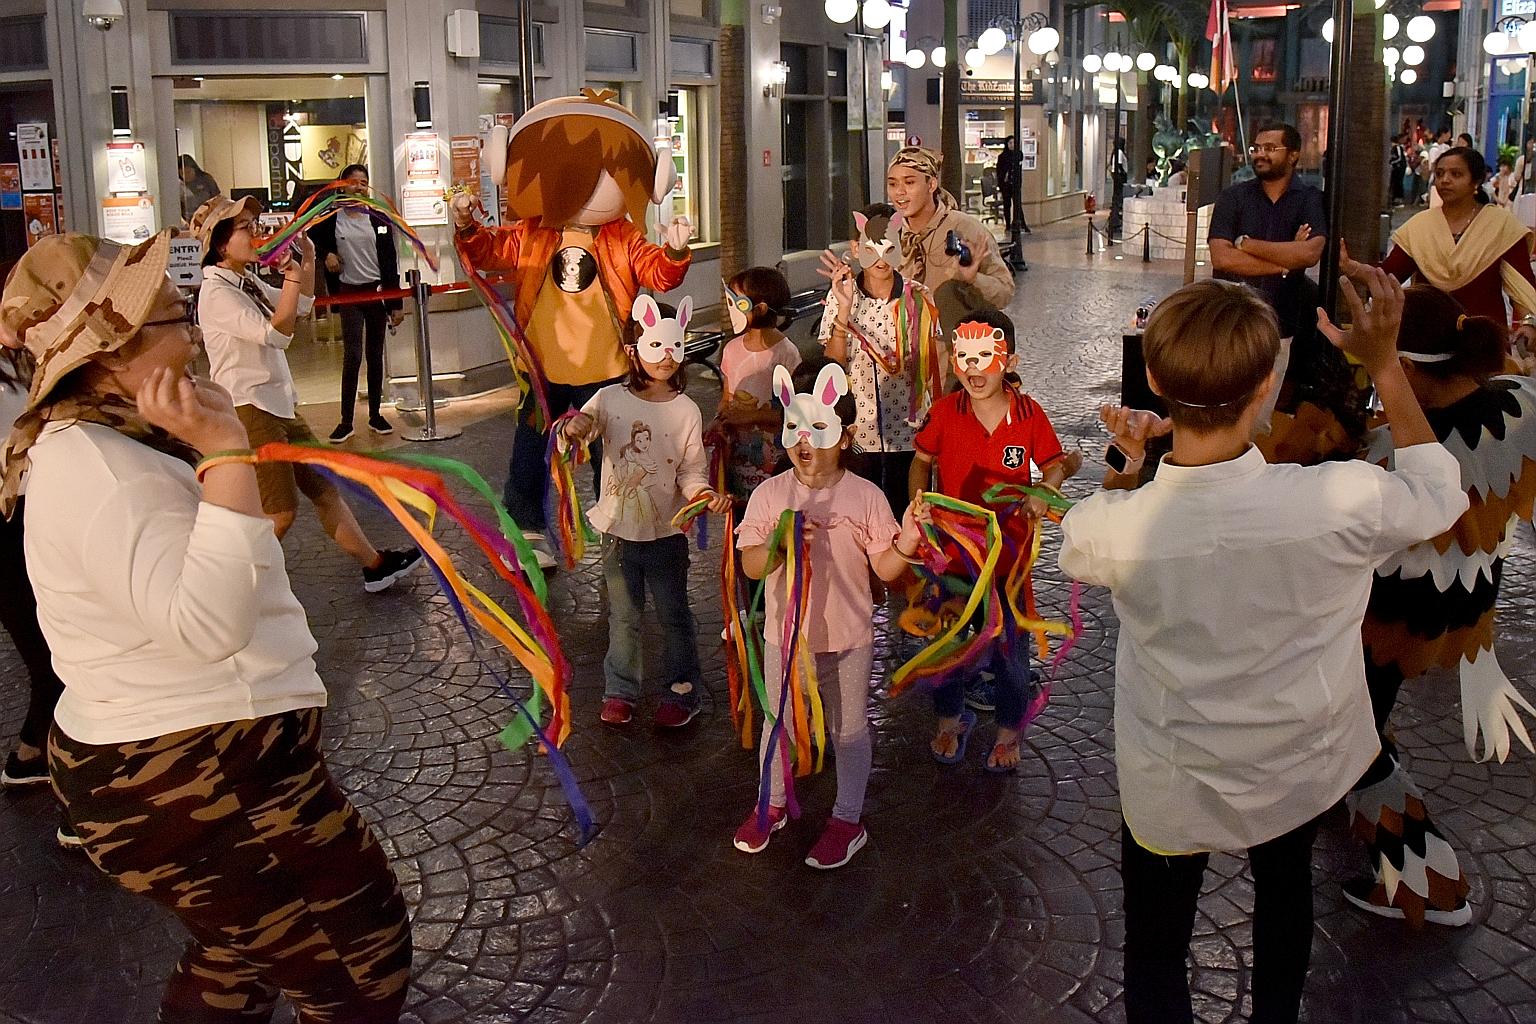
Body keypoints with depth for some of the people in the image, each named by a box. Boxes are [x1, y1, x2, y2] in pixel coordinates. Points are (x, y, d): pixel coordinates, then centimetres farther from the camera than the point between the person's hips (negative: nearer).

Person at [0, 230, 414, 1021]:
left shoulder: (104, 440, 11)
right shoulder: (93, 467, -24)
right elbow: (209, 622, -35)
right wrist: (224, 452, -34)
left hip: (175, 765, 11)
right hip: (190, 784, -11)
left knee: (240, 953, 29)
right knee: (364, 956, 2)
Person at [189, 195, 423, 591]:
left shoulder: (247, 281, 9)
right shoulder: (216, 292, -17)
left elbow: (302, 307, 22)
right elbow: (276, 334, -24)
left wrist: (308, 260, 9)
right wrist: (292, 274, -21)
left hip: (278, 403, 9)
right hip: (248, 409, -9)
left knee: (323, 486, 13)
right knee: (281, 511, -4)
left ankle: (375, 566, 20)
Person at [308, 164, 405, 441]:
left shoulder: (378, 219, 4)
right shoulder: (332, 219, 0)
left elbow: (390, 262, 3)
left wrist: (396, 303, 0)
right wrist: (326, 255, -3)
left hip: (378, 292, 2)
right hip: (350, 293, -2)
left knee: (375, 355, 9)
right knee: (353, 356, -10)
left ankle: (375, 415, 19)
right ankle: (346, 421, -5)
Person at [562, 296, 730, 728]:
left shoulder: (686, 410, -7)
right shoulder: (611, 400, -7)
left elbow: (690, 470, -6)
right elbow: (580, 425, -15)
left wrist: (705, 494, -27)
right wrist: (573, 427, -39)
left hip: (667, 531, 0)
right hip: (620, 530, 1)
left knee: (674, 614, 12)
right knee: (624, 616, 14)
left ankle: (681, 692, 28)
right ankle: (620, 692, 30)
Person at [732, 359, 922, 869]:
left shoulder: (866, 497, -12)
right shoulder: (770, 494, -8)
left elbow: (884, 568, -9)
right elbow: (750, 565, -11)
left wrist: (904, 546, -30)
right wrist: (780, 542, -30)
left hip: (847, 638, -2)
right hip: (785, 633, 2)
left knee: (848, 730, 13)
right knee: (778, 722, 20)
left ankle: (848, 819, 31)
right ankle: (772, 805, 41)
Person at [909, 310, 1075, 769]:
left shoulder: (1029, 414, -11)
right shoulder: (944, 411, -10)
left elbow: (1055, 464, 1)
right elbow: (922, 461, 5)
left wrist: (1042, 491, -20)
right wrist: (918, 504, -12)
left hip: (1008, 550, -1)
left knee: (1008, 645, 13)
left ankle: (1009, 731, 36)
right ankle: (950, 719, 42)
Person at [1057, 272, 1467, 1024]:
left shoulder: (1114, 525, -30)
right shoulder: (1344, 500, -31)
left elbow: (1081, 549, -1)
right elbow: (1441, 493, -4)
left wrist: (1127, 466, 2)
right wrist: (1386, 364, -4)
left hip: (1173, 791, -2)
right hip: (1300, 774, 2)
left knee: (1154, 959, 20)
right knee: (1285, 891, 34)